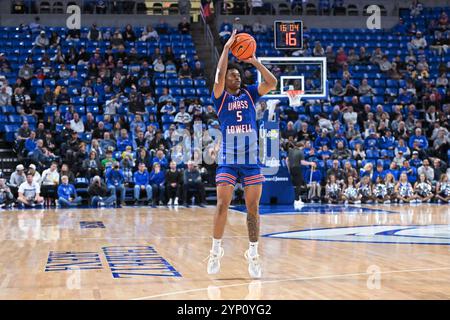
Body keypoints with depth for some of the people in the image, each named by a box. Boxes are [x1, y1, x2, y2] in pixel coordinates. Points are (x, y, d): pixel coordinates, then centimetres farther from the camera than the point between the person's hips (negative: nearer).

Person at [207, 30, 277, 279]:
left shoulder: (249, 94, 10)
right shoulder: (220, 97, 3)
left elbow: (272, 83, -3)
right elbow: (219, 76, -16)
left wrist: (254, 61, -2)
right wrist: (227, 48, -12)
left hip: (251, 159, 2)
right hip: (228, 159, -2)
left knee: (253, 208, 2)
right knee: (222, 205, -8)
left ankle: (253, 254, 12)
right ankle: (216, 251, 9)